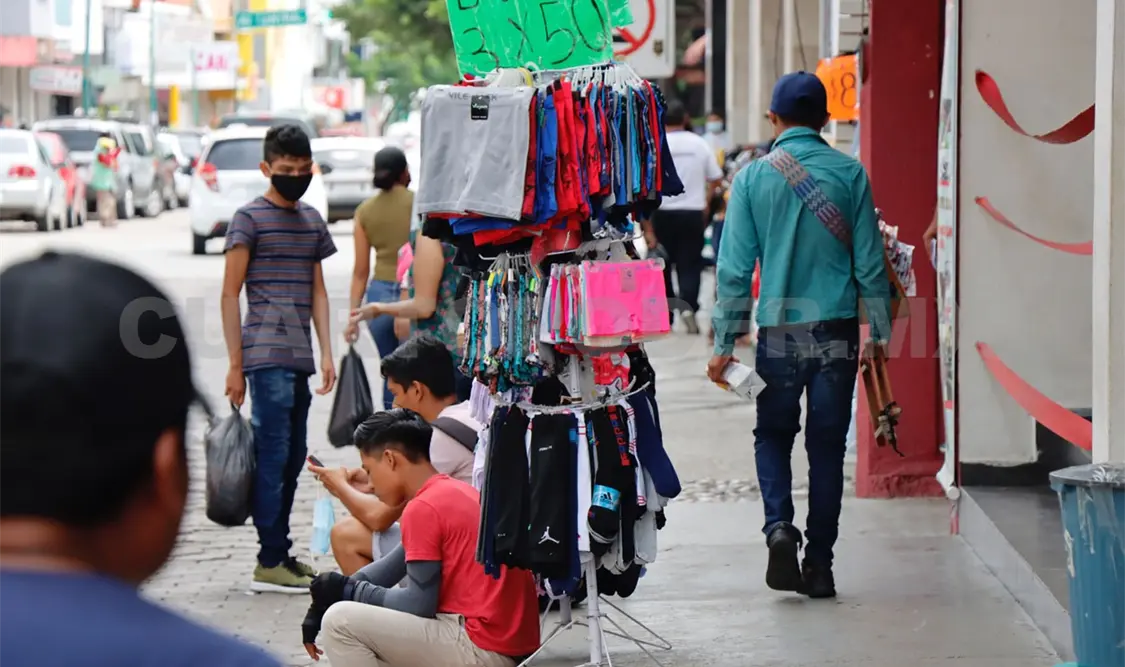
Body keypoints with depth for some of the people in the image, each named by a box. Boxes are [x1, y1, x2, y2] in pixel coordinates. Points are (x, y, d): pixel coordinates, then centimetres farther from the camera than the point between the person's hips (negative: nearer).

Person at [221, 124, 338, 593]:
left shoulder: (312, 221, 18)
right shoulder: (249, 219, -2)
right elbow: (230, 294, -4)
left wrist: (326, 353, 9)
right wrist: (235, 365, -9)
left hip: (299, 359, 7)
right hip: (266, 356, -7)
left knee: (293, 459, 9)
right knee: (273, 456, -8)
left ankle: (281, 555, 16)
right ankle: (269, 562, -7)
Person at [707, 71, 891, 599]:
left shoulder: (753, 178, -2)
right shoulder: (849, 174, -1)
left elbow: (735, 267, -2)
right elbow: (870, 263, 0)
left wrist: (724, 344, 3)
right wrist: (881, 333, 9)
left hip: (779, 331, 0)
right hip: (837, 329, 0)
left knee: (773, 435, 16)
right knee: (827, 445, 9)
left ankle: (779, 526, -8)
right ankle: (819, 563, 10)